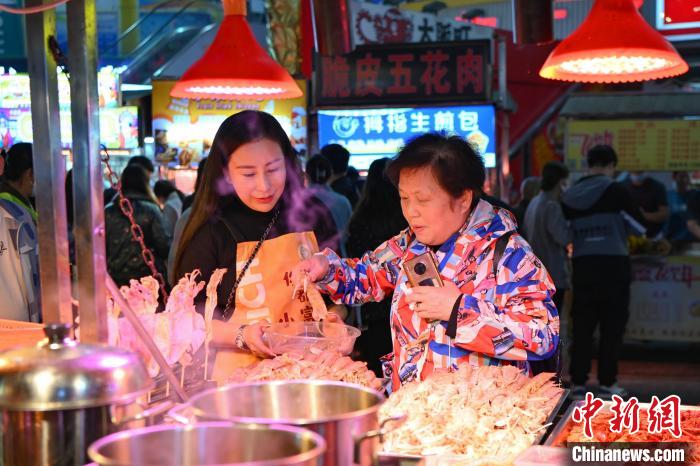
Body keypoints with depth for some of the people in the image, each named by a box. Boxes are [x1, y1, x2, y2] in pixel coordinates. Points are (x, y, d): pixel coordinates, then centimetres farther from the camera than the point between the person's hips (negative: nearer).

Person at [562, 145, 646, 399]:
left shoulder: (569, 195, 7)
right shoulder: (616, 190, -7)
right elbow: (641, 224, -1)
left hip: (582, 265, 4)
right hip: (614, 264, -4)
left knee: (582, 325, 9)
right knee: (612, 325, 5)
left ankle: (578, 382, 9)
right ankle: (607, 382, 7)